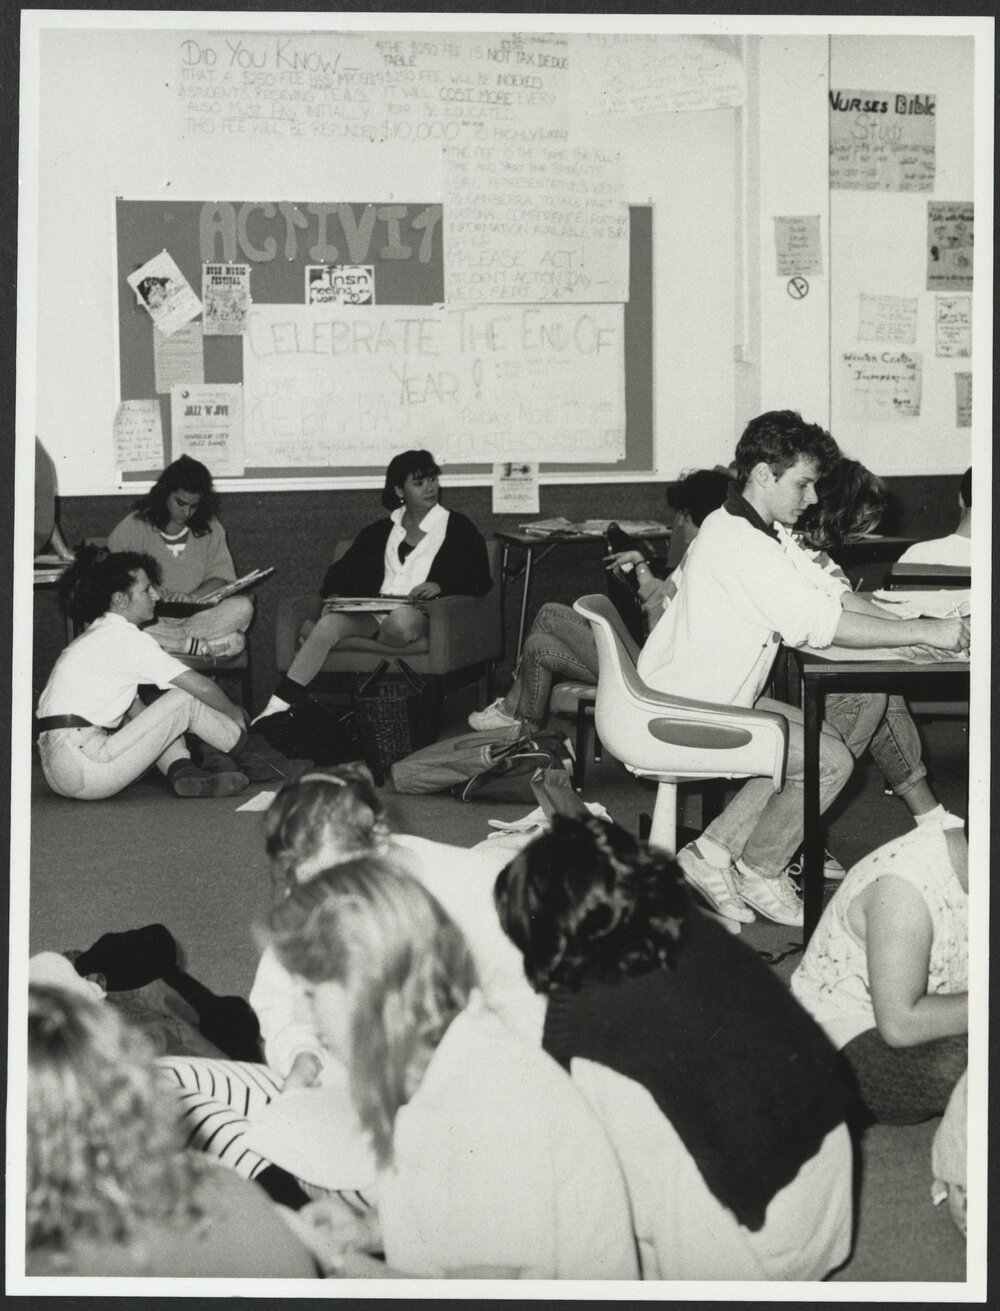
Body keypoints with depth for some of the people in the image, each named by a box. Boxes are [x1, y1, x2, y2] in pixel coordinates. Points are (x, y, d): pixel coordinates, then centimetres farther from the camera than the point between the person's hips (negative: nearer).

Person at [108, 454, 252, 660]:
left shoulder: (210, 528, 10)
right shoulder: (133, 527, 0)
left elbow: (222, 574, 1)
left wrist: (192, 596, -19)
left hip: (197, 614, 2)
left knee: (243, 607, -24)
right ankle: (207, 645, -29)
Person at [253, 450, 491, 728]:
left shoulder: (459, 527, 14)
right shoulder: (379, 532, 24)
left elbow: (481, 582, 6)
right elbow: (342, 570, 18)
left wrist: (440, 586, -12)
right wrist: (332, 597, -5)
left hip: (419, 613, -3)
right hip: (372, 611, 3)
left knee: (402, 620, -40)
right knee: (329, 623, -28)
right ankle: (279, 705, -35)